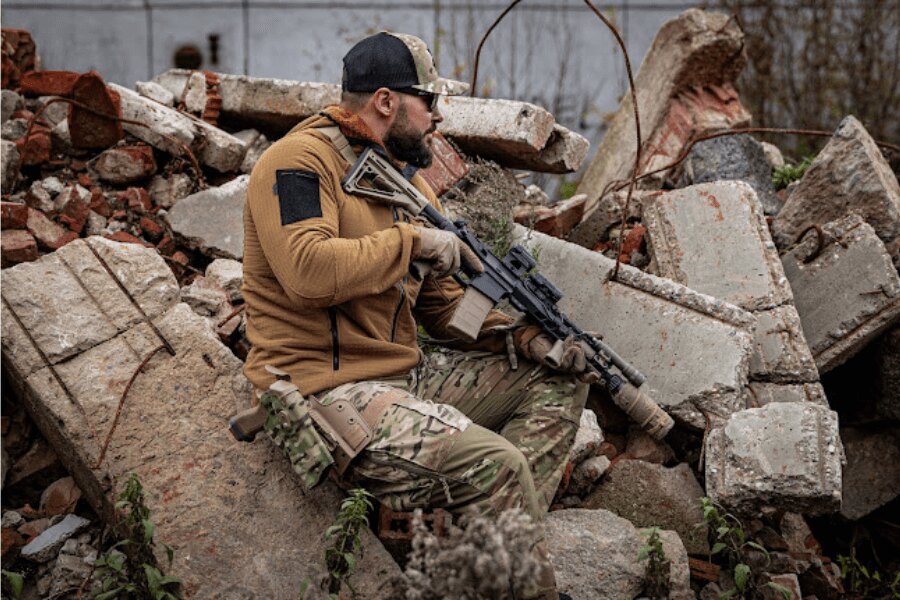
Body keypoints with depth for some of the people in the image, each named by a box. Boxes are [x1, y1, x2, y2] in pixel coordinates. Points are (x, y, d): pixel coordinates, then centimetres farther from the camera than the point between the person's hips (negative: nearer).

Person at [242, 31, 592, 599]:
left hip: (406, 376, 10)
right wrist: (412, 239, -16)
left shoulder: (409, 180, 17)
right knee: (494, 464, -27)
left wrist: (522, 336, 1)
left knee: (558, 379, 9)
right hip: (327, 395, -10)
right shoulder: (298, 163, -10)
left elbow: (446, 303, 18)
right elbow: (310, 271, -28)